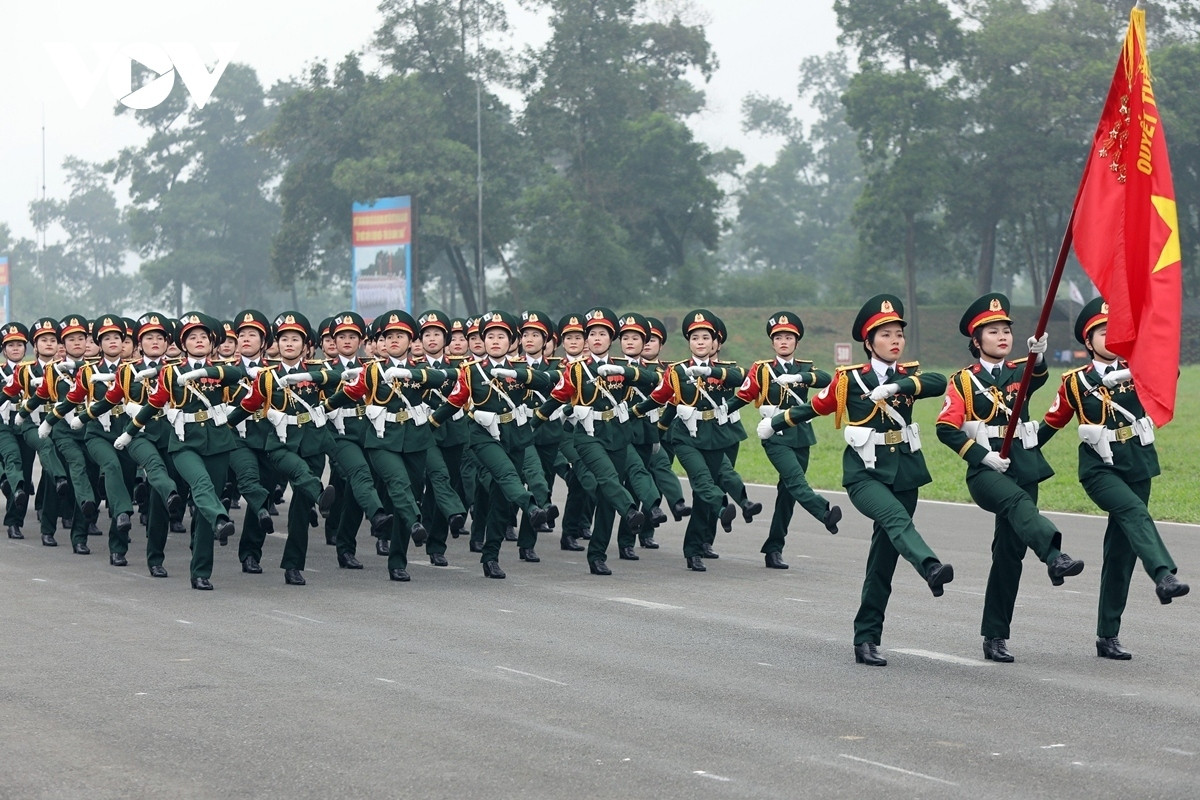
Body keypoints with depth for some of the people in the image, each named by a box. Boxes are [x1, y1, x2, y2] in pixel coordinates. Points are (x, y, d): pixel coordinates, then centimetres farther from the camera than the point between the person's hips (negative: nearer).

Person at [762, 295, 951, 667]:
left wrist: (898, 386, -33)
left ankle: (866, 639, 13)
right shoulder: (849, 378, -1)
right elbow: (816, 406, 15)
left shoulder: (910, 375, 4)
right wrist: (774, 424, 24)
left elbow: (940, 383, -18)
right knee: (896, 518, -33)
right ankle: (931, 568, -60)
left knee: (885, 554, 6)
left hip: (903, 470, 3)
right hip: (864, 472, -3)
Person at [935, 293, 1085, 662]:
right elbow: (946, 428, -5)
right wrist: (983, 455, -15)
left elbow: (1038, 378, -14)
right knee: (1018, 503, -36)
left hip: (1023, 467, 4)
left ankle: (995, 636, 12)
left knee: (1010, 551, 5)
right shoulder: (963, 381, 3)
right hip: (986, 471, -4)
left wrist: (1038, 357, -36)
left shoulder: (1020, 371, 10)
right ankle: (1055, 556, -62)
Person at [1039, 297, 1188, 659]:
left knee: (1122, 547, 5)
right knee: (1135, 512, -32)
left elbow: (1168, 370, -17)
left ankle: (1108, 636, 12)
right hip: (1099, 468, -3)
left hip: (1138, 465, 3)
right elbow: (1051, 423, 12)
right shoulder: (1075, 382, 1)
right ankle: (1164, 576, -53)